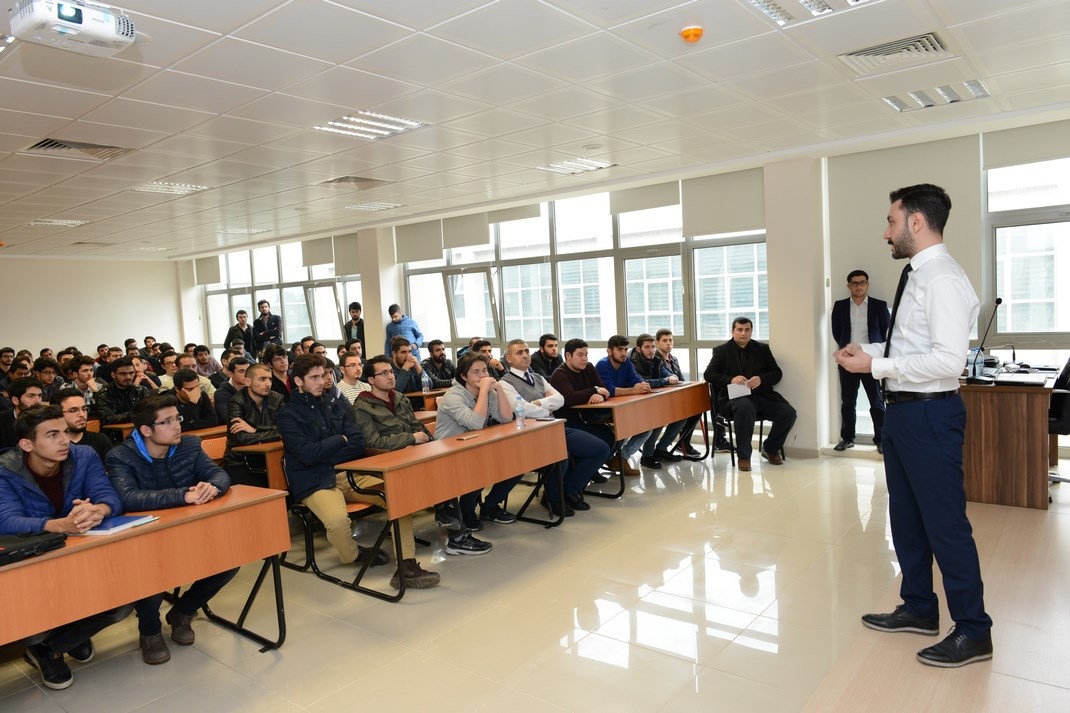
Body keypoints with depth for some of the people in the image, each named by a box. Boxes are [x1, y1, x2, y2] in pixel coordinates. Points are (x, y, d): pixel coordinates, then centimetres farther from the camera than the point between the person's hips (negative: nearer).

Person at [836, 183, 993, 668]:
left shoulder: (943, 278, -18)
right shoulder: (916, 276, 11)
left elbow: (947, 360, -26)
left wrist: (875, 366, -21)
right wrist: (868, 349, 7)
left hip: (930, 413, -10)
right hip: (903, 410, 10)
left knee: (944, 521, 2)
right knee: (906, 515, 19)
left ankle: (972, 631, 20)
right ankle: (919, 608, 35)